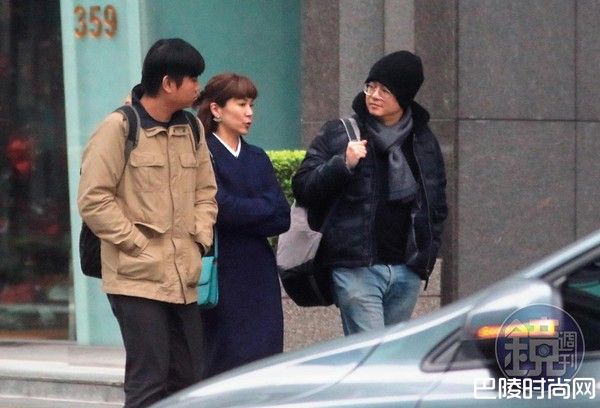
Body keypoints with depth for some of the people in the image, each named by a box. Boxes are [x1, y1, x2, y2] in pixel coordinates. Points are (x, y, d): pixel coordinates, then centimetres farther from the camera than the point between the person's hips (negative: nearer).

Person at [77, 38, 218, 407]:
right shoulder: (119, 128, -9)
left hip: (184, 278, 7)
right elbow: (94, 200, -10)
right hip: (138, 279, -7)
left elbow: (205, 191, 21)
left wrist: (200, 238, 5)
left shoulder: (191, 129, 12)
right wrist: (138, 244, -12)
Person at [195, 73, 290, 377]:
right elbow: (220, 207, -16)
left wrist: (243, 211, -7)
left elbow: (282, 217, 7)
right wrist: (262, 209, -2)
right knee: (223, 364, -6)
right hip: (221, 276, -6)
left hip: (259, 278, 6)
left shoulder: (257, 159, 16)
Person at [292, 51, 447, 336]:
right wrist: (343, 164, -15)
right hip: (356, 269, -4)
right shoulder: (337, 135, 4)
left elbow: (436, 205, 21)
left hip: (407, 270, 4)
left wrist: (427, 254, 10)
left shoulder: (424, 142, 14)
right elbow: (302, 187, -1)